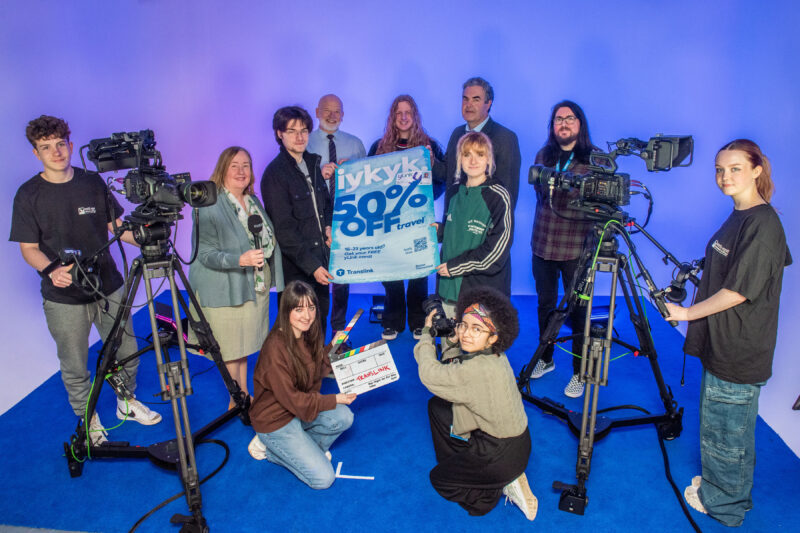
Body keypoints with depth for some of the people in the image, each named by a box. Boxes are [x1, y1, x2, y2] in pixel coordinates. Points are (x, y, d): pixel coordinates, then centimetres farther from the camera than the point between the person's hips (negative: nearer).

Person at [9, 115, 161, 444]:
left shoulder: (93, 183, 4)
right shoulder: (28, 195, -4)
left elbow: (117, 226, 9)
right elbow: (29, 248, -3)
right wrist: (51, 270, -24)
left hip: (108, 287, 3)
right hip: (64, 298, -2)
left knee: (127, 352, 12)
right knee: (74, 367, 8)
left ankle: (127, 402, 38)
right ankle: (88, 420, 31)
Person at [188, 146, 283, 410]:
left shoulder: (253, 200, 9)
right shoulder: (210, 206, -15)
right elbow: (205, 253, -19)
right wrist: (240, 260, -31)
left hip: (256, 287, 7)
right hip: (224, 290, -7)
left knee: (245, 345, 17)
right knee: (230, 349, 3)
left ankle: (244, 395, 31)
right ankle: (236, 401, 20)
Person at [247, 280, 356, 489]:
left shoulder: (309, 335, -4)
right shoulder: (275, 348, -28)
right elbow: (291, 400, -23)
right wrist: (335, 399, -19)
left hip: (301, 408, 7)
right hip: (275, 419, -7)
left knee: (344, 417, -20)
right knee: (323, 479, -10)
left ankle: (303, 447, 4)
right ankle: (270, 448, 7)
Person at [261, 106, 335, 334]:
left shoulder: (312, 163, 11)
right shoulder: (275, 173, -12)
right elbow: (284, 229, -15)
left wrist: (328, 225, 3)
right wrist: (312, 265, -18)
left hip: (319, 261, 7)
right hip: (296, 269, -7)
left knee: (319, 324, 15)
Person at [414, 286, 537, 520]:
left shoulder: (479, 369, -34)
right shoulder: (492, 355, -6)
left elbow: (429, 374, -20)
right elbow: (452, 374, 6)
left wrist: (426, 333, -6)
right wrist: (450, 342, -7)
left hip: (504, 455, -9)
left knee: (438, 478, 15)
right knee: (436, 406, 15)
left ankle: (503, 487, 8)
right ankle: (460, 464, 23)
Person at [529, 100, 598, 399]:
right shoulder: (543, 156, 9)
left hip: (577, 247, -4)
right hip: (543, 243, 4)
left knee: (576, 310, 3)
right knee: (545, 304, 15)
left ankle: (579, 373, 18)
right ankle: (545, 359, 34)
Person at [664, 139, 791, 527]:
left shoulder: (763, 224, -20)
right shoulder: (738, 217, 9)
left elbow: (739, 291, -21)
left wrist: (686, 313, -14)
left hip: (739, 354, -9)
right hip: (721, 345, 9)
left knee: (726, 434, 9)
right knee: (719, 429, 23)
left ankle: (723, 503, 27)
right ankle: (716, 485, 40)